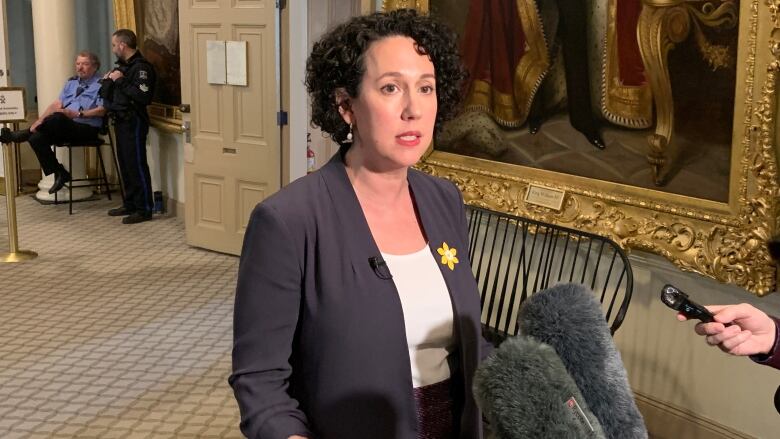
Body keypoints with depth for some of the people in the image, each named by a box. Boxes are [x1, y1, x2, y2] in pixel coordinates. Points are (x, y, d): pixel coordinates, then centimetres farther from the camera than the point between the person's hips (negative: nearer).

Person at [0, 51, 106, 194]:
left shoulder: (100, 84, 1)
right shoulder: (71, 82, 24)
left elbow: (102, 110, -11)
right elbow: (57, 104, 16)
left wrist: (78, 114, -20)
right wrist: (39, 120, 2)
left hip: (87, 128, -7)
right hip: (65, 127, 7)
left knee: (57, 118, -36)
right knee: (36, 138, -19)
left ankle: (16, 136, -20)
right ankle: (59, 173, -12)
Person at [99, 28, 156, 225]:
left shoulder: (141, 67, -13)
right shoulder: (123, 66, 16)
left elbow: (143, 96, -27)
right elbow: (105, 95, 19)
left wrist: (121, 81, -20)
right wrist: (108, 80, 1)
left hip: (134, 122, -9)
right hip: (121, 121, 9)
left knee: (137, 166, -6)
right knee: (125, 165, 14)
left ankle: (144, 209, -1)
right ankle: (130, 204, 23)